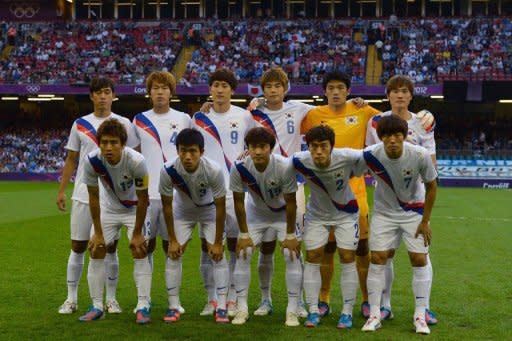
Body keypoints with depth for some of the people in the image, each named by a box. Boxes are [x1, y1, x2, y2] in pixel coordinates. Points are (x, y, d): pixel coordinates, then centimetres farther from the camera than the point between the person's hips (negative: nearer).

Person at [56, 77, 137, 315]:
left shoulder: (124, 124, 3)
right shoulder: (80, 124, 7)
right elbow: (71, 160, 10)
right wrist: (61, 190, 3)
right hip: (83, 195, 1)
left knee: (110, 247, 4)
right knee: (77, 247, 4)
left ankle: (111, 299, 13)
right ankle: (71, 299, 13)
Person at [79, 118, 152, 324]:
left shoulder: (136, 161, -34)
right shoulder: (92, 161, -26)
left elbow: (142, 199, -21)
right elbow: (93, 197, -13)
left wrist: (137, 233, -16)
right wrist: (98, 233, -9)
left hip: (134, 208, -3)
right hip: (108, 207, 3)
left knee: (140, 251, -14)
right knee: (96, 251, -3)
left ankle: (143, 307, -8)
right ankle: (97, 306, 7)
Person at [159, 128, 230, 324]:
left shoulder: (214, 170, -36)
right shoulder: (168, 170, -33)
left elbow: (220, 207, -23)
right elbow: (167, 205, -16)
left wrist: (218, 243, -18)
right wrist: (172, 240, -12)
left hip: (209, 210, -1)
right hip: (182, 211, 2)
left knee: (217, 254, -10)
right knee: (173, 254, -6)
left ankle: (221, 308, -3)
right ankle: (174, 307, 4)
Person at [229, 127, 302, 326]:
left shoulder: (285, 167, -33)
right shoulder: (239, 168, -28)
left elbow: (290, 202, -22)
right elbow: (239, 202, -14)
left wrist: (290, 235, -17)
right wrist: (244, 234, -11)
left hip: (283, 213, -2)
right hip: (255, 213, 2)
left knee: (292, 253, -13)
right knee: (243, 253, -7)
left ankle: (292, 310, -2)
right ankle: (242, 308, 4)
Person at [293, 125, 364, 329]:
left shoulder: (348, 158, -32)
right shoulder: (300, 161, -28)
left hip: (346, 213, -1)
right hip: (316, 213, 1)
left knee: (347, 258, -3)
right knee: (312, 258, -2)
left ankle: (347, 312, 8)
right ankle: (313, 311, 8)